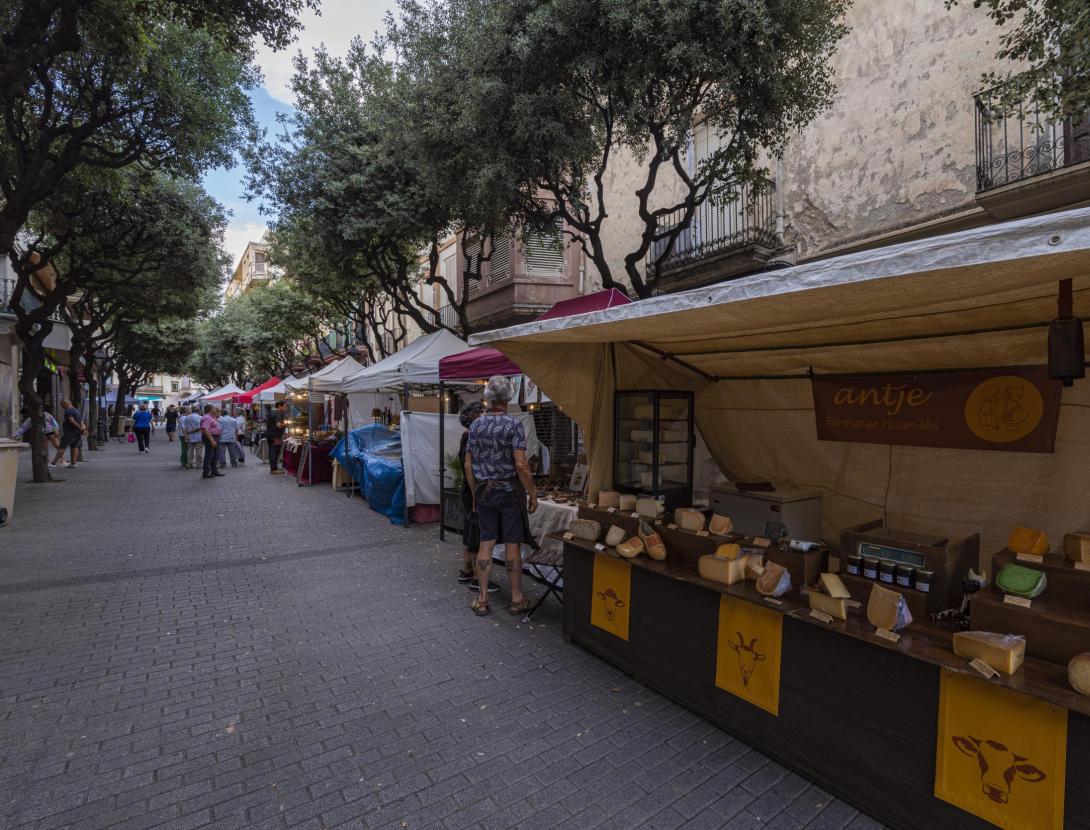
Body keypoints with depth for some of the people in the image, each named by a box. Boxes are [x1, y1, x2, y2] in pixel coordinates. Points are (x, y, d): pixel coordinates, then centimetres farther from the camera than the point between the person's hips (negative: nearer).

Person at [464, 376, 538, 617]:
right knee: (512, 544, 5)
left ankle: (482, 600, 16)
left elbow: (468, 465, 5)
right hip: (509, 491, -4)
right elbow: (520, 464, -17)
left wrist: (475, 493, 14)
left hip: (484, 491, 4)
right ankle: (517, 599, 15)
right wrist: (532, 493, -8)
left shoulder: (476, 425, 2)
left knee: (486, 543, 9)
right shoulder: (513, 424, -12)